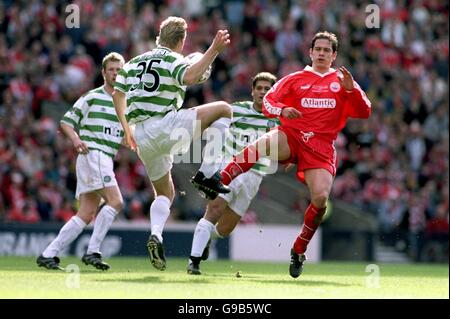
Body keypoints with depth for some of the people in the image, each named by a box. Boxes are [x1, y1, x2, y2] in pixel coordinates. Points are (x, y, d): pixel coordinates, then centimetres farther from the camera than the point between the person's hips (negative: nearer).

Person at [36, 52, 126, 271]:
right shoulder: (92, 98, 0)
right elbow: (66, 122, 0)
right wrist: (75, 138, -18)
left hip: (106, 160, 7)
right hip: (92, 153, -7)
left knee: (86, 215, 2)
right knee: (115, 201, -20)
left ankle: (48, 255, 4)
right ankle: (92, 251, -20)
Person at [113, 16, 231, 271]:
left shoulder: (134, 62, 20)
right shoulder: (175, 60, -2)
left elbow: (118, 95, 18)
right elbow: (190, 77, -25)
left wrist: (127, 130, 27)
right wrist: (213, 51, -24)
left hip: (141, 136, 7)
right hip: (165, 124, -7)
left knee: (164, 193, 20)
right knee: (223, 109, 4)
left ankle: (156, 235, -9)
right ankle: (208, 174, -5)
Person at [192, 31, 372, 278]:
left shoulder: (342, 82, 16)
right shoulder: (295, 79, 16)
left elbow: (364, 113, 7)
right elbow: (267, 102, 10)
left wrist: (351, 90, -11)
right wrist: (282, 110, -13)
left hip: (321, 146, 0)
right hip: (290, 137, 0)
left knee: (321, 198, -20)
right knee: (260, 145, -35)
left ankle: (299, 250, -1)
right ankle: (216, 184, -36)